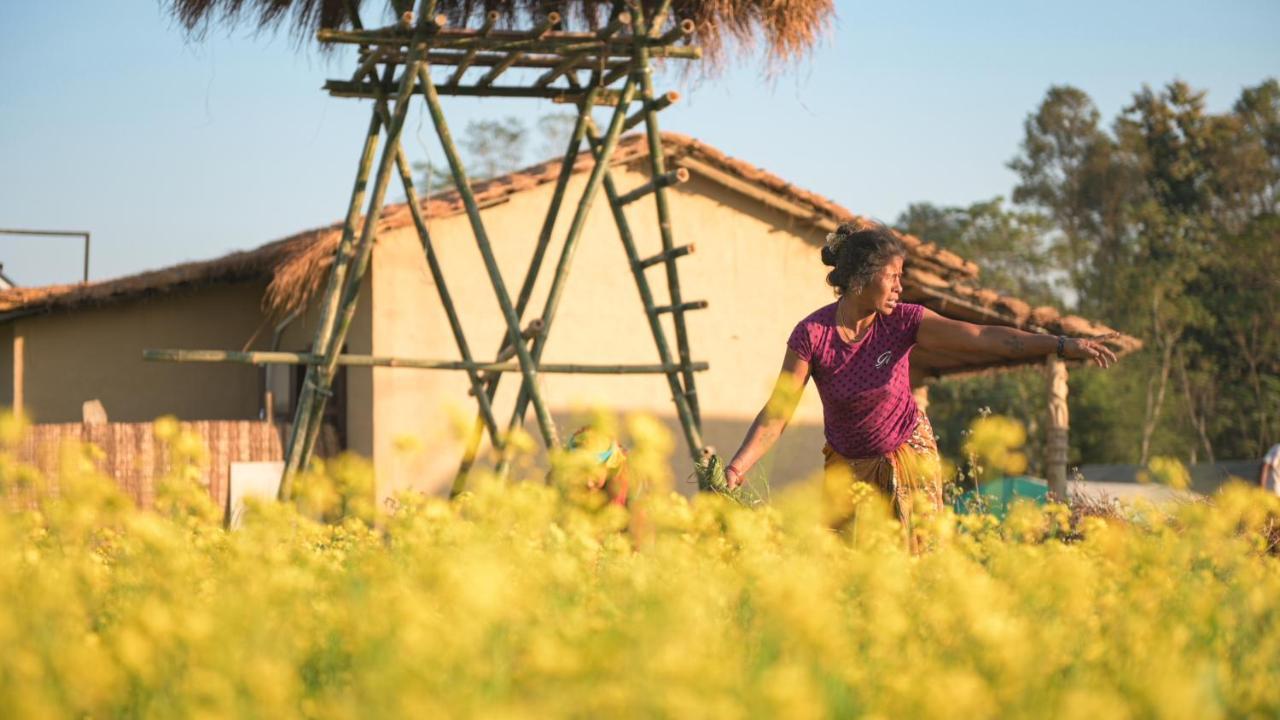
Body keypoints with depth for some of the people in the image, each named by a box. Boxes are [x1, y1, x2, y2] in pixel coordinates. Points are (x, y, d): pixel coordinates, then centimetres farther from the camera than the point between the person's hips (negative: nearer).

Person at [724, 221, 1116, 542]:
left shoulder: (902, 322, -18)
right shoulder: (811, 335, -19)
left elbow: (985, 337, -25)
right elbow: (777, 412, -17)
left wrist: (1063, 345, -34)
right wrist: (738, 466, -30)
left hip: (908, 456, 0)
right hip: (848, 464, 0)